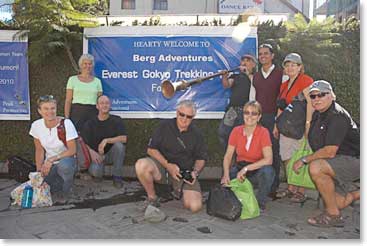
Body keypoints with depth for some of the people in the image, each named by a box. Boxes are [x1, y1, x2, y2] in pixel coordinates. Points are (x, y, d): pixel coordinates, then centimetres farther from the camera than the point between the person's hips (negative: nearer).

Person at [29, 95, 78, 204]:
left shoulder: (66, 123, -18)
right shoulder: (36, 125, -6)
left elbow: (72, 150, -16)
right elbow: (39, 150, 5)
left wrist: (52, 159, -24)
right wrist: (39, 169, -7)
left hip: (66, 159, -3)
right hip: (48, 163, 4)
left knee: (64, 165, -39)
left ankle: (64, 193, -8)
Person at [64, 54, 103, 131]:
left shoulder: (97, 81, 11)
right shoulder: (72, 79, 7)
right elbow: (68, 101, 4)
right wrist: (66, 117, -5)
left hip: (93, 113, 1)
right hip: (77, 111, -1)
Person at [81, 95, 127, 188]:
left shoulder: (116, 120, -3)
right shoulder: (90, 124, 1)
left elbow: (124, 138, -17)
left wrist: (106, 140, -27)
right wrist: (91, 152, -23)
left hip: (111, 153, 1)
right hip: (96, 154, -1)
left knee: (119, 144, -32)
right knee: (95, 171, -32)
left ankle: (117, 176, -14)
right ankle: (98, 173, 10)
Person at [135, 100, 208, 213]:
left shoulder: (196, 133, 5)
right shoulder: (164, 126, -1)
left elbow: (201, 158, 12)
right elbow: (151, 149, -3)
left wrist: (195, 172, -8)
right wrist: (168, 165, -16)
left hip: (185, 173, 1)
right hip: (162, 165, -1)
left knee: (195, 206, -20)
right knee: (141, 164, -33)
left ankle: (179, 190, 17)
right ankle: (152, 198, -7)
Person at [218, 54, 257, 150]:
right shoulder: (235, 76, 20)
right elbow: (226, 85, 3)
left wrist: (248, 74, -10)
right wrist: (224, 77, -18)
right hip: (232, 110, 3)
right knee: (222, 133, -5)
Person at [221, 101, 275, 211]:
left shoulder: (263, 132, -13)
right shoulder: (236, 131, -4)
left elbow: (268, 159, -23)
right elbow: (228, 156, -5)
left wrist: (246, 169, -30)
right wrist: (226, 174, -23)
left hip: (257, 170, -2)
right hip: (239, 168, 2)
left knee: (267, 171, -36)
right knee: (224, 182, -26)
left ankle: (260, 203, -8)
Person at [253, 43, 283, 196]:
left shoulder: (281, 73, 3)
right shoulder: (255, 76, 17)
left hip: (273, 116, -4)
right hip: (258, 117, 4)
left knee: (274, 150, -3)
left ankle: (274, 186, 5)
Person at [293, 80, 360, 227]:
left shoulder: (337, 116, -22)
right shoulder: (318, 114, 7)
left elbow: (330, 152, -27)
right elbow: (313, 140, 18)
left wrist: (304, 160, -17)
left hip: (355, 160, -9)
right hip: (340, 163, 9)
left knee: (315, 167, -32)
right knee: (339, 203, 9)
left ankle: (333, 215, -18)